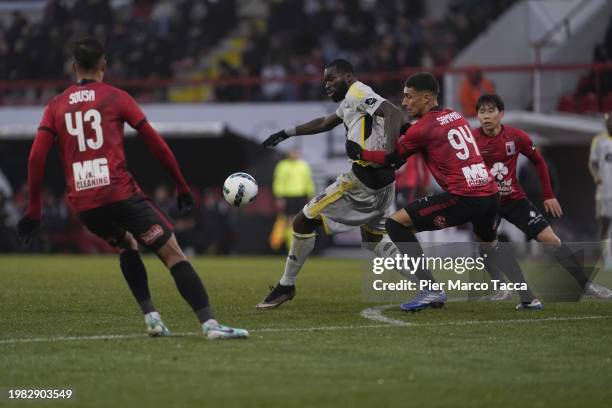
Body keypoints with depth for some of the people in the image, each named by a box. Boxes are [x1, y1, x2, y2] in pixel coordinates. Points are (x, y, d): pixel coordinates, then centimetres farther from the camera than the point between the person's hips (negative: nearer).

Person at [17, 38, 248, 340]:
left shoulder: (56, 106, 13)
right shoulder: (116, 98, 6)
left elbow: (36, 158, 4)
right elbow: (155, 143, 5)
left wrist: (34, 209, 10)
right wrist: (182, 186, 14)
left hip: (82, 203, 4)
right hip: (120, 193, -4)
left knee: (126, 247, 31)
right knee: (173, 254, -5)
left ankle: (150, 316, 15)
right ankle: (209, 324, -20)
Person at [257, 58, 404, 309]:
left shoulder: (357, 93, -6)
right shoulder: (350, 102, 23)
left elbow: (393, 113, -22)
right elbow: (325, 123, 40)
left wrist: (391, 154, -35)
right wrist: (286, 134, 44)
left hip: (363, 177, -10)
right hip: (382, 183, 10)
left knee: (304, 222, 0)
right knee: (374, 242, 19)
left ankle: (286, 287, 8)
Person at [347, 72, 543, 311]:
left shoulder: (423, 128, -3)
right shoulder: (455, 116, 19)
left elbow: (393, 161, 6)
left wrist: (360, 154, 17)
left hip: (464, 197, -8)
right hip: (490, 193, 8)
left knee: (397, 223, -1)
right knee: (490, 246, 36)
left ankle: (431, 291, -6)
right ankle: (528, 298, 26)